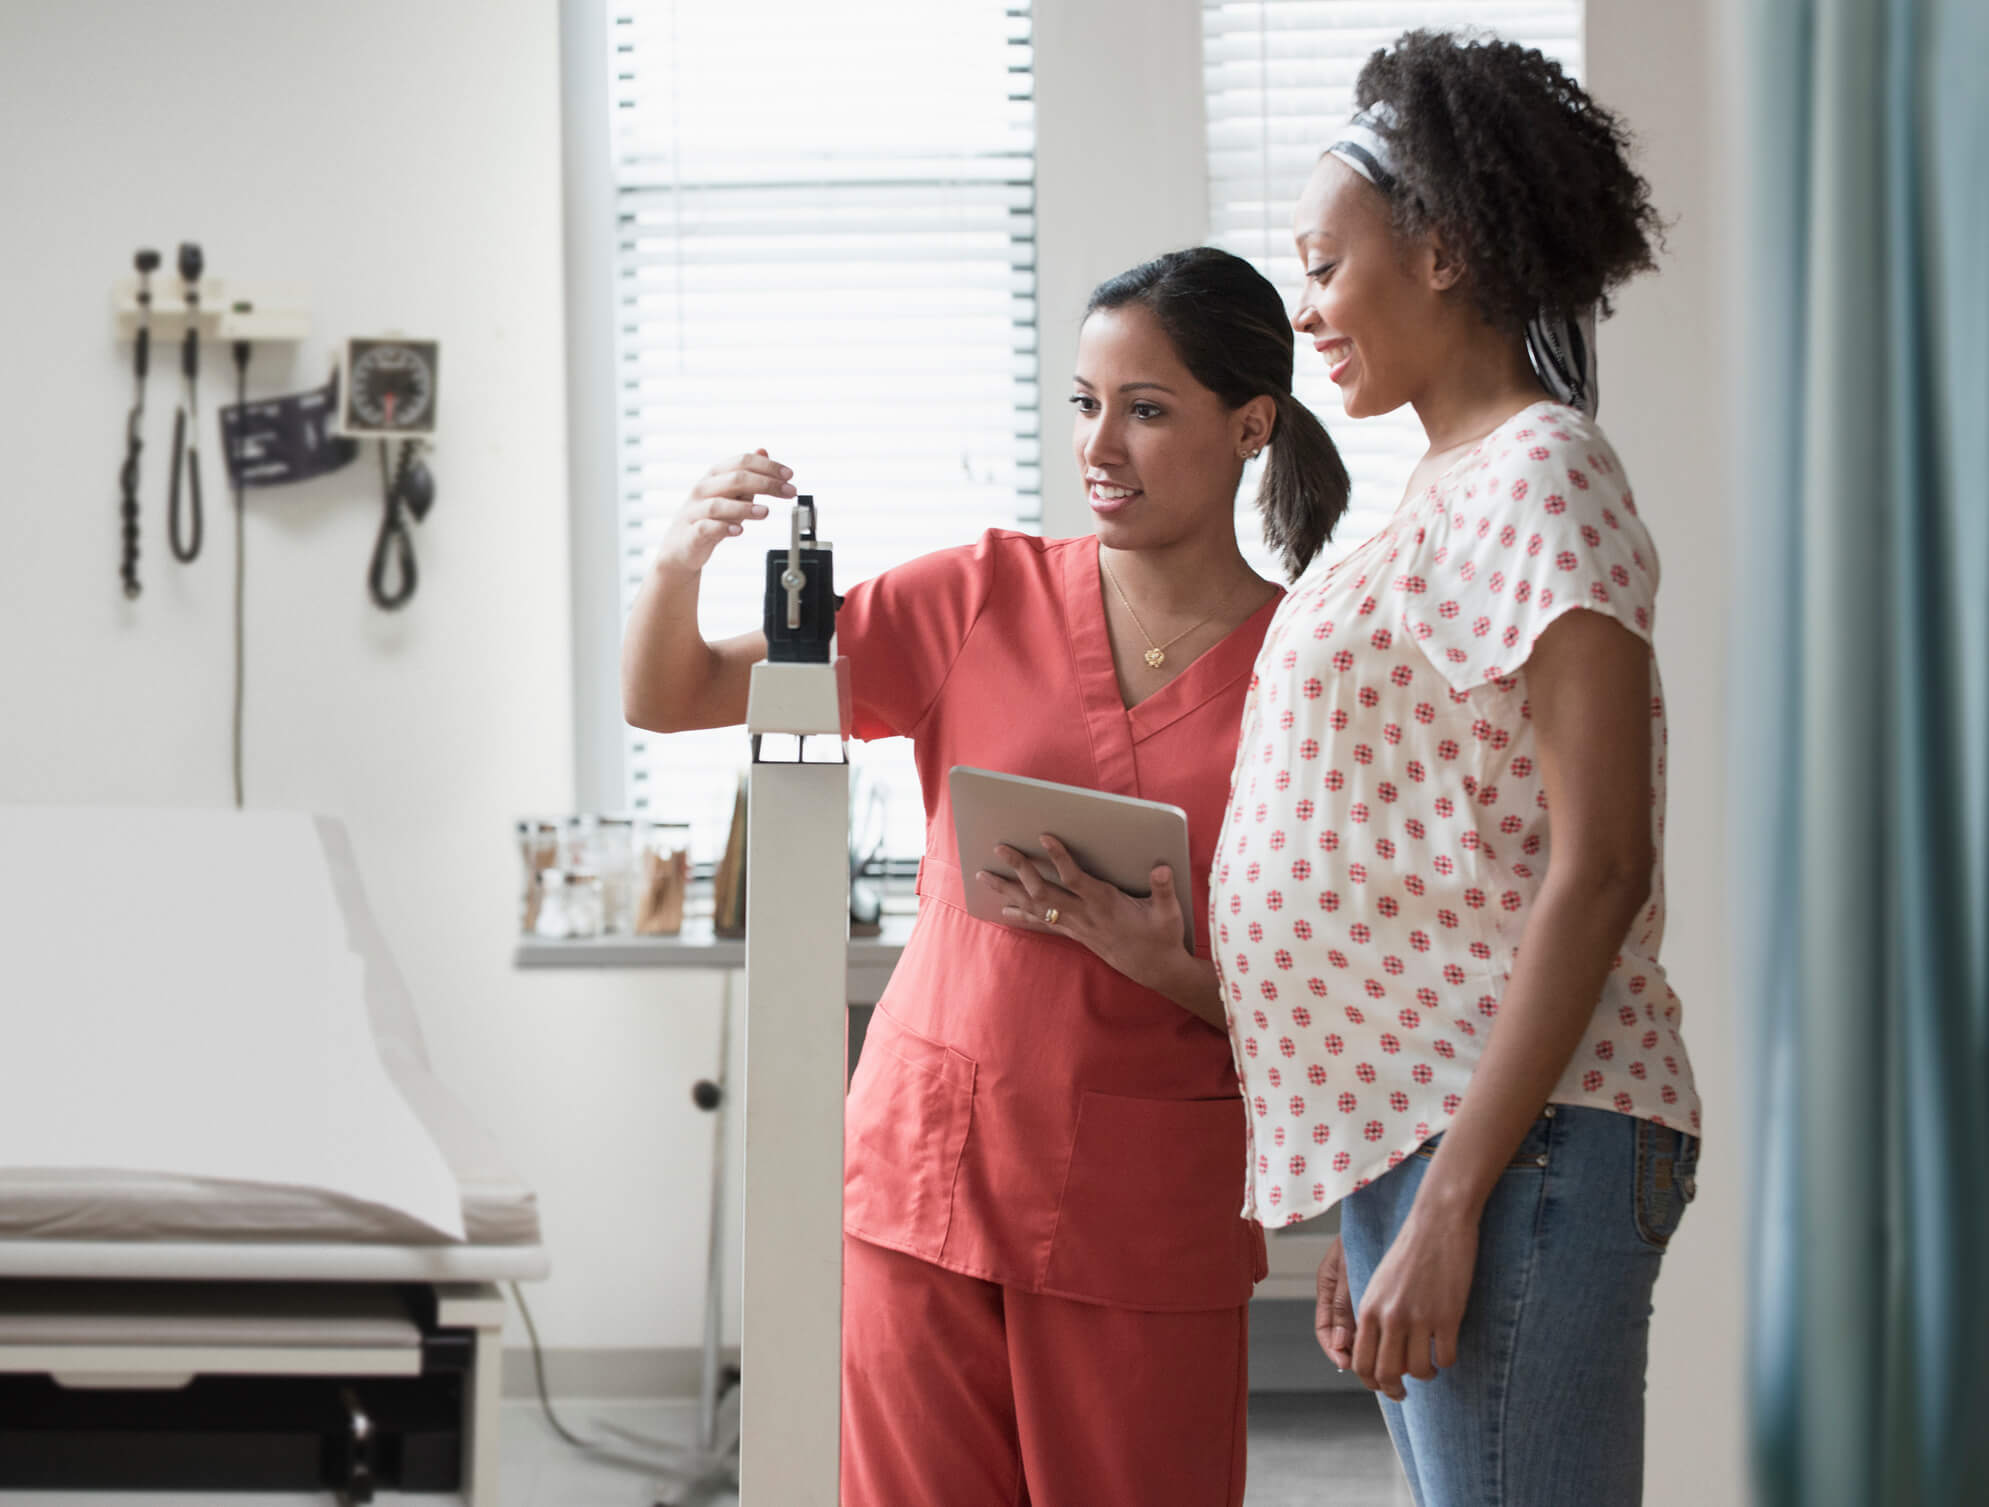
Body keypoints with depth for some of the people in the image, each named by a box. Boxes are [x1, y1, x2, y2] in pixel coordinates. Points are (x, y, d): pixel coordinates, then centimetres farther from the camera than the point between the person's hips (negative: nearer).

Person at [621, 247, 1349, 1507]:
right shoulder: (986, 599, 4)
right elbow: (666, 699, 5)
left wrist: (1162, 964, -19)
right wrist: (682, 564, -15)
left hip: (1147, 1216, -1)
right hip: (926, 1166, 2)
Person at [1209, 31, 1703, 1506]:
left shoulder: (1540, 476, -10)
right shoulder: (1454, 491, 19)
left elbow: (1597, 870, -18)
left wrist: (1449, 1203, -22)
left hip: (1507, 1144, -10)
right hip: (1407, 1136, 10)